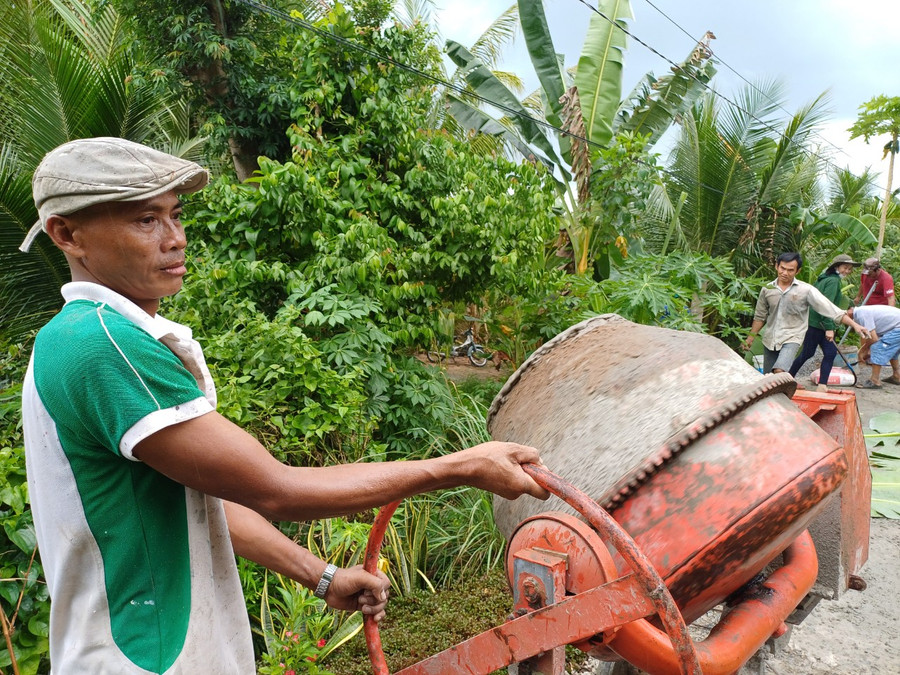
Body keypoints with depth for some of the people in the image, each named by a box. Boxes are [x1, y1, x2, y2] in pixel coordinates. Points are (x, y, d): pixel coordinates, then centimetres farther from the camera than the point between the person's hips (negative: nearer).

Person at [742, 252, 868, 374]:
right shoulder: (767, 289, 1)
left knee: (779, 371, -29)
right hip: (769, 340, 4)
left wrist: (854, 324, -18)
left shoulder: (806, 290, -9)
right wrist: (751, 337, 9)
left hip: (791, 338, -4)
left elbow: (831, 309, -11)